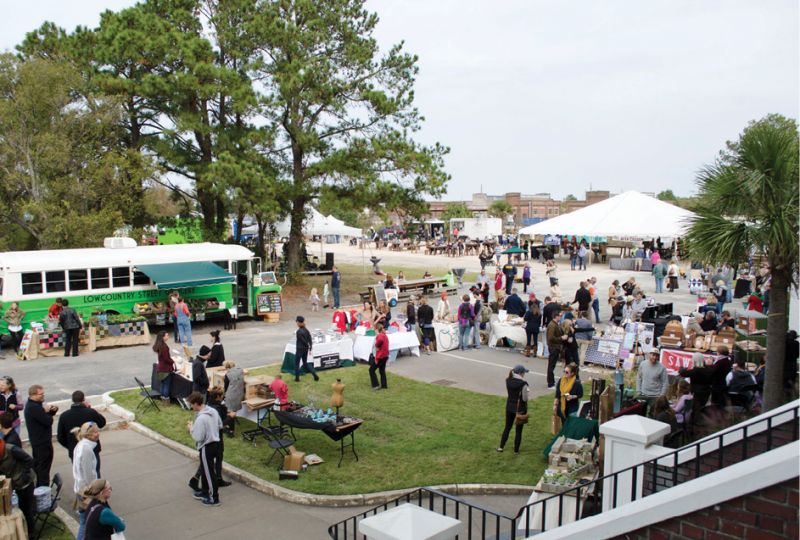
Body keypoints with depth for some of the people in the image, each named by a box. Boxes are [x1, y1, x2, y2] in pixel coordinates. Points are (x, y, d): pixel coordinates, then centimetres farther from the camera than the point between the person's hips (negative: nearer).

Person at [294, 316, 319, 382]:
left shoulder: (298, 332, -20)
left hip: (299, 349, -7)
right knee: (305, 363, 16)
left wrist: (308, 347, -4)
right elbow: (310, 339, 1)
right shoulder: (306, 330, 3)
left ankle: (297, 378, 14)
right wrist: (310, 348, 3)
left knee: (296, 363, 9)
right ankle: (315, 375, 6)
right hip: (305, 349, 7)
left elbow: (303, 341, -19)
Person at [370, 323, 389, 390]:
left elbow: (380, 340, -39)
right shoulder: (384, 335, 13)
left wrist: (377, 346, -22)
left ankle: (375, 385, -3)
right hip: (385, 355, 9)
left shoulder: (379, 336, -17)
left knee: (371, 369, 1)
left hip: (380, 356, -9)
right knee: (382, 370, 17)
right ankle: (384, 385, 18)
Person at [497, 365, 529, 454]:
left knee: (507, 427, 20)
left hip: (509, 407, 5)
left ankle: (501, 447, 24)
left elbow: (508, 394, 5)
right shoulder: (523, 384, -22)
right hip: (520, 409, -5)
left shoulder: (508, 381, -5)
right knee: (519, 430, 10)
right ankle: (516, 450, 19)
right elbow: (525, 398, -16)